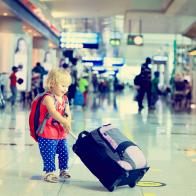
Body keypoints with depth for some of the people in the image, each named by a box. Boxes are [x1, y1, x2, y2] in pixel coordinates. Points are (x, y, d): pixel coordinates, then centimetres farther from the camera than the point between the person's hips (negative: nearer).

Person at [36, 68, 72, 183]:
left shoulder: (65, 99, 7)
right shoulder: (48, 98, -17)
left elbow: (68, 114, 2)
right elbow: (53, 112, -33)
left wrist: (67, 123, -18)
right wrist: (64, 121, -43)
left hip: (61, 134, 7)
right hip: (48, 134, -7)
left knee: (64, 153, 16)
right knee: (49, 155, 0)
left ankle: (63, 171, 33)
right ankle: (49, 173, 15)